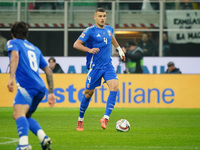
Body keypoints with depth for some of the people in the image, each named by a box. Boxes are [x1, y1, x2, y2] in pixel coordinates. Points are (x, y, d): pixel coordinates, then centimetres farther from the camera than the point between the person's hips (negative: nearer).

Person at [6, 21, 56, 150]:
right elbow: (48, 71, 29)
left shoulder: (13, 43, 12)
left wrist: (11, 77, -22)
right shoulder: (35, 49, 31)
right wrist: (51, 92, 32)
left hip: (26, 85, -7)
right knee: (25, 116, 22)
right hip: (40, 88, 7)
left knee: (19, 114, -22)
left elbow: (15, 55, -12)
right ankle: (44, 138, 2)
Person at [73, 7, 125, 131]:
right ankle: (80, 120, 21)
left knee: (114, 87, -18)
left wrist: (119, 49, 38)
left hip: (108, 65, 5)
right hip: (95, 66, -4)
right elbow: (76, 44, -14)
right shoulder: (90, 31, -9)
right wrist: (89, 50, -28)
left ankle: (106, 118, -19)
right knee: (88, 93, 2)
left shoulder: (109, 29, 9)